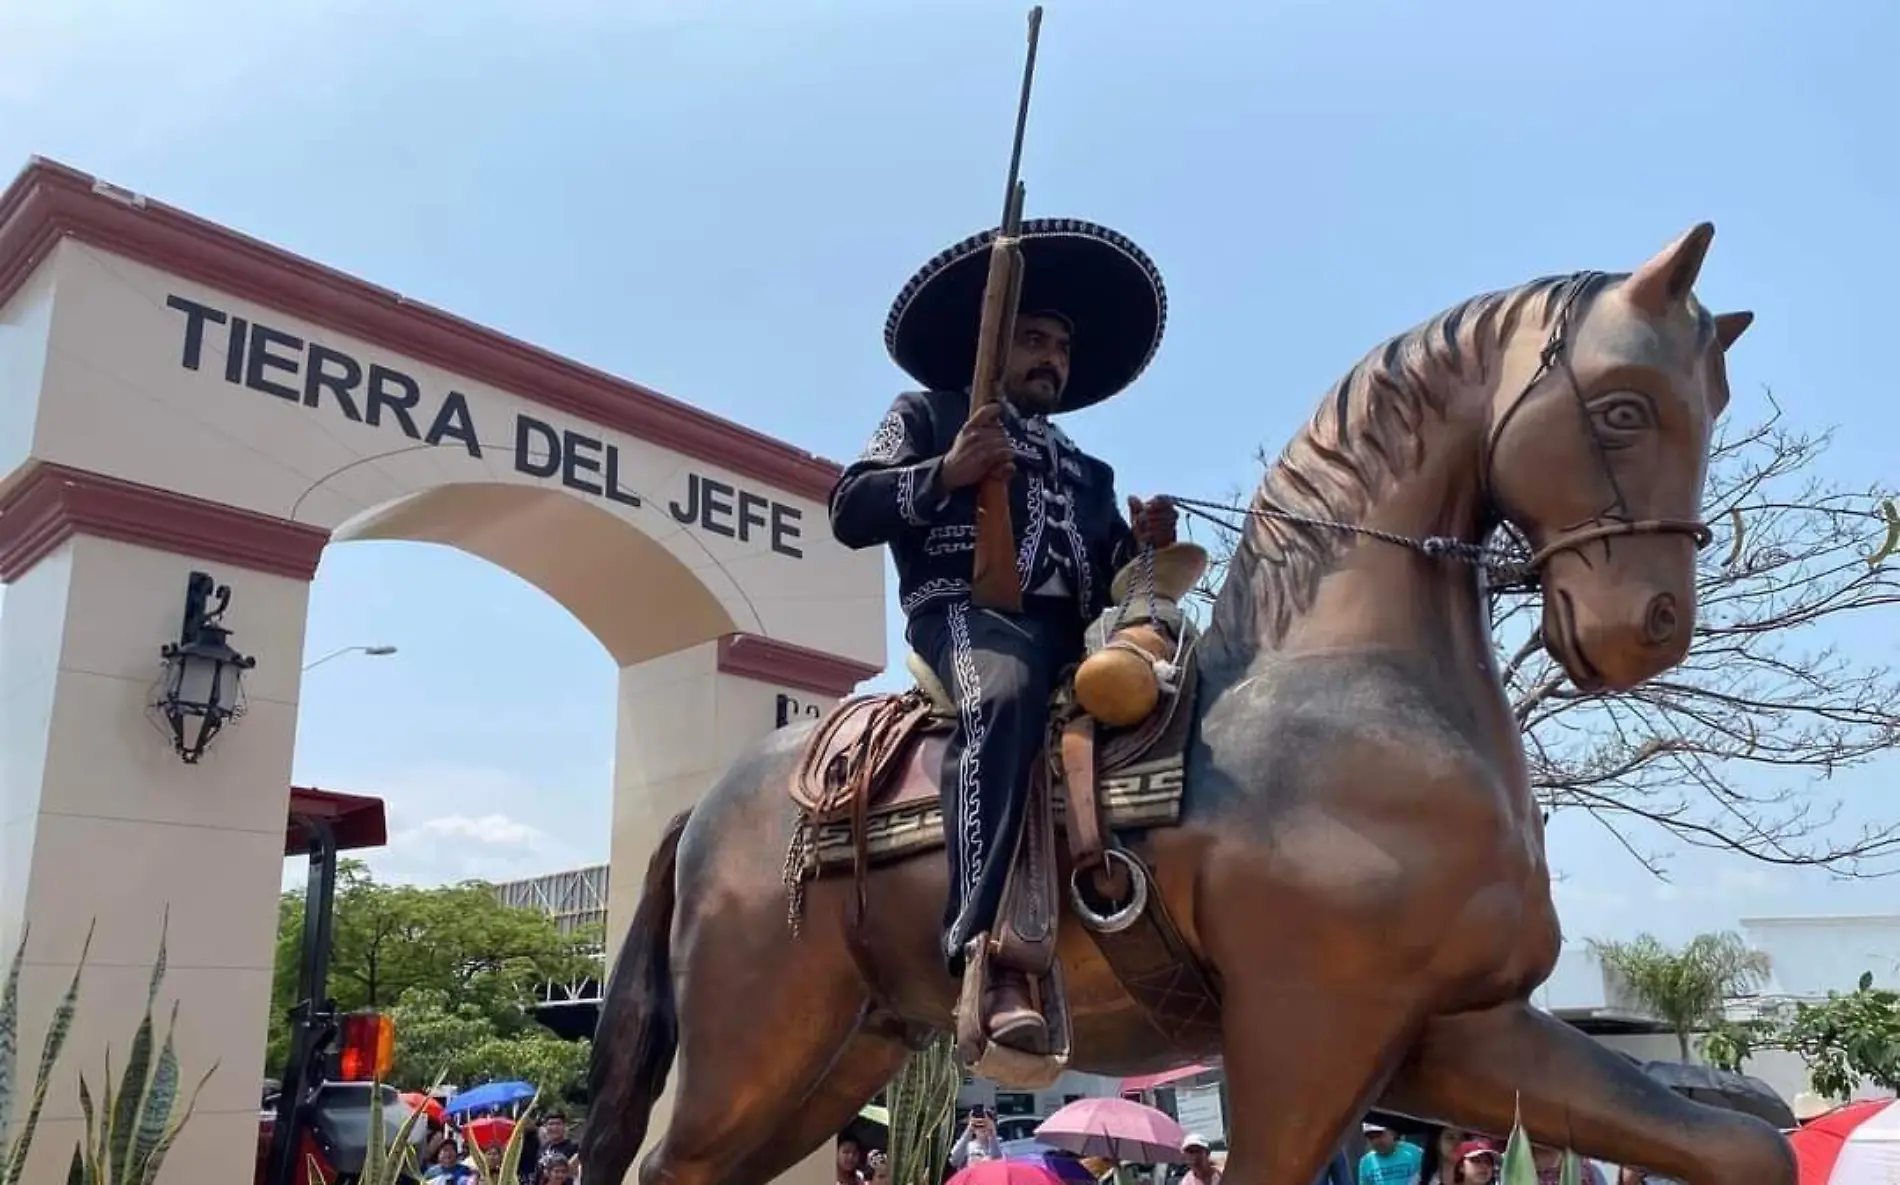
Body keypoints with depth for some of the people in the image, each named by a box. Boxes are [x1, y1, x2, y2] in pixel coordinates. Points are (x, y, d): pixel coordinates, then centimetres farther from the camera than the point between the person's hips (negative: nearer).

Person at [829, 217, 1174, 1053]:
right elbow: (849, 511, 8)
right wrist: (945, 474, -7)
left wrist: (1141, 546, 4)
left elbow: (1108, 581, 26)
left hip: (1070, 632, 7)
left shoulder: (1085, 472, 35)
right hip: (968, 610, -6)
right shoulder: (929, 414, 21)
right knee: (1007, 695, -39)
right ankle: (991, 956, -51)